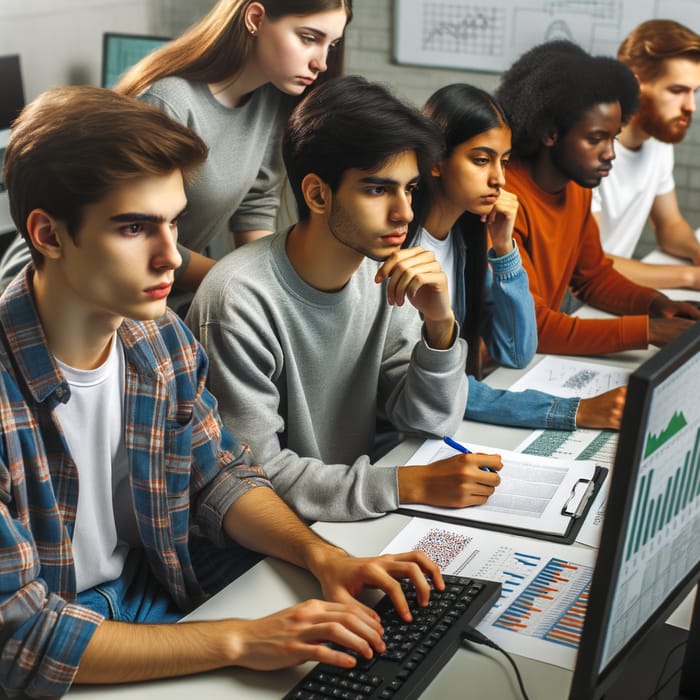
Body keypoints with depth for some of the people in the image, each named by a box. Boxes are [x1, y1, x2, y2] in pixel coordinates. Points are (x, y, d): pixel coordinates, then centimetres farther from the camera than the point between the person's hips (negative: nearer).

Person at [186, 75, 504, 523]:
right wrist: (411, 484, -25)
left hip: (356, 518, 7)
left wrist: (440, 323, -17)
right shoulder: (241, 300, -22)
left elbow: (432, 421, 1)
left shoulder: (385, 276, -2)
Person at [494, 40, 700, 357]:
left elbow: (593, 273, 15)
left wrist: (656, 304, -3)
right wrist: (648, 330, -26)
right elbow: (528, 327, -26)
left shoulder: (577, 188, 2)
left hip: (542, 356, 7)